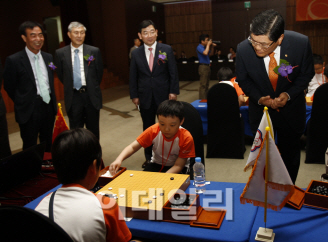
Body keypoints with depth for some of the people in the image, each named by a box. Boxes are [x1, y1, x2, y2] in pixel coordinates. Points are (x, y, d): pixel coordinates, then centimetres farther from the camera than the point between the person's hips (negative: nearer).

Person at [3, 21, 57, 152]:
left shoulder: (48, 57, 6)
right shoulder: (14, 60, -11)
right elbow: (9, 87, -3)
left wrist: (52, 101, 12)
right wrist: (23, 103, 5)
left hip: (49, 107, 5)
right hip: (29, 111, -5)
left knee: (48, 145, 18)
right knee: (30, 148, 7)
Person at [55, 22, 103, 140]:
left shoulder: (94, 51, -2)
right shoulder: (60, 53, 0)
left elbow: (99, 72, 7)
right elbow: (60, 74, 10)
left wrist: (92, 87, 11)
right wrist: (70, 87, 10)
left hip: (91, 95, 0)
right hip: (73, 96, 0)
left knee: (93, 130, 11)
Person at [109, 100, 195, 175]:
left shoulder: (186, 138, -25)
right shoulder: (153, 131, -19)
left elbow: (178, 166, -24)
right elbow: (133, 147, -22)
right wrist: (119, 160, -41)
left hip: (175, 169, -1)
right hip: (157, 164, 2)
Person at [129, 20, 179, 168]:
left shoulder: (166, 50, -2)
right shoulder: (136, 54, 3)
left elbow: (173, 72, -2)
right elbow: (133, 77, 5)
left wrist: (173, 92, -8)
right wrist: (134, 96, 1)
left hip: (163, 96, -1)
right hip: (145, 98, 2)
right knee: (148, 128, 11)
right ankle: (149, 157, 23)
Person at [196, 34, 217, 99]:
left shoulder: (205, 47, 14)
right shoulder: (199, 47, -12)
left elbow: (210, 53, 28)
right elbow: (205, 53, -28)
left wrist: (212, 46, 11)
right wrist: (208, 44, -16)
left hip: (207, 66, 9)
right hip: (203, 67, -9)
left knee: (206, 84, 13)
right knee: (203, 85, -9)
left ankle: (206, 98, 21)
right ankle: (202, 100, -7)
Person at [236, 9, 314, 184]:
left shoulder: (301, 43, -25)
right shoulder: (243, 49, -24)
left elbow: (307, 73, -6)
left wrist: (289, 94, -21)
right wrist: (259, 98, -20)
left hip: (290, 109, 1)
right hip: (261, 110, 0)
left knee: (290, 155, 17)